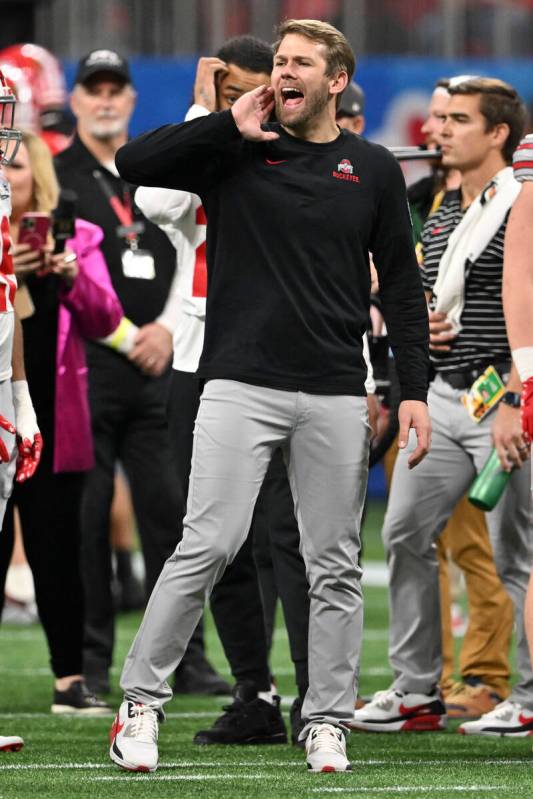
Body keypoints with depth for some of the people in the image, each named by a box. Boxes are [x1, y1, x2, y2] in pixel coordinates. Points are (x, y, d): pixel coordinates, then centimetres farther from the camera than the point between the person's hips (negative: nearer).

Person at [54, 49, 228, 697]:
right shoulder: (56, 180, 1)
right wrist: (128, 337, -10)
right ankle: (90, 662, 0)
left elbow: (186, 264, 17)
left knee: (164, 508, 3)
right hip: (85, 364, -4)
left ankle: (185, 655, 6)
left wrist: (166, 329, 0)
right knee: (87, 513, -4)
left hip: (155, 362, 4)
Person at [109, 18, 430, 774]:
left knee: (336, 567, 4)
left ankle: (327, 724, 11)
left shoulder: (372, 168, 9)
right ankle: (140, 704, -2)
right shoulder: (235, 153, 4)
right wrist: (231, 127, -11)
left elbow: (401, 283, 10)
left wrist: (415, 389, 4)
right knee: (207, 546, -10)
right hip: (240, 383, -2)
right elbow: (133, 162, -8)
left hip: (335, 395, 2)